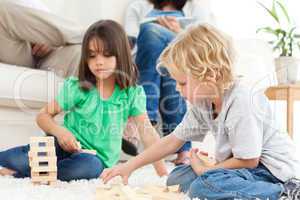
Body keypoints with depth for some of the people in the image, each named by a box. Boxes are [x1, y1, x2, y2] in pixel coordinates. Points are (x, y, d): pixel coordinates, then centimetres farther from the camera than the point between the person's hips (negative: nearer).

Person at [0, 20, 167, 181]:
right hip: (68, 146, -1)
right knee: (15, 159, -32)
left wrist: (164, 174, -15)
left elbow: (148, 132, -7)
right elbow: (43, 116, 2)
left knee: (90, 166, -38)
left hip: (96, 158, 2)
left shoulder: (133, 93, -4)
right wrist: (59, 131, -19)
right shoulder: (76, 87, -4)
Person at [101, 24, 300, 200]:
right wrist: (129, 166, 6)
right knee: (177, 177, 6)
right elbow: (173, 140, 10)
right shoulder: (202, 103, 2)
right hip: (246, 165, 10)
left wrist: (206, 170, -8)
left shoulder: (242, 103, -26)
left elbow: (248, 160, -23)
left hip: (272, 168, -10)